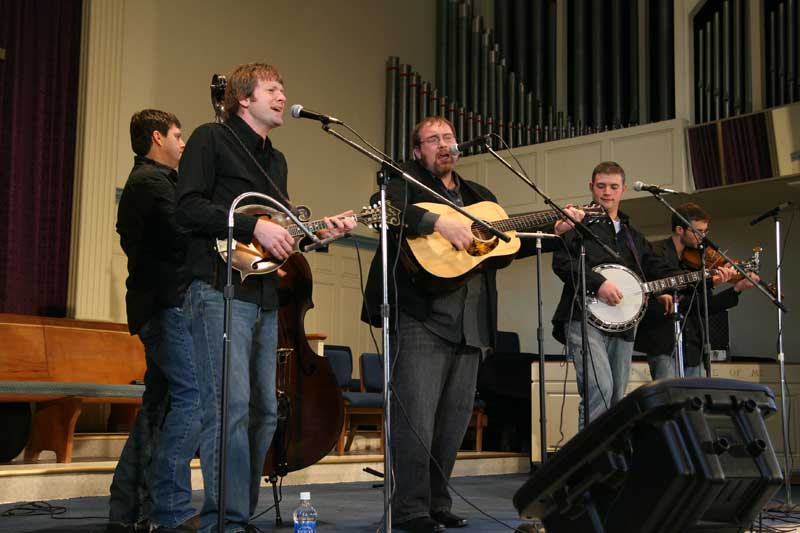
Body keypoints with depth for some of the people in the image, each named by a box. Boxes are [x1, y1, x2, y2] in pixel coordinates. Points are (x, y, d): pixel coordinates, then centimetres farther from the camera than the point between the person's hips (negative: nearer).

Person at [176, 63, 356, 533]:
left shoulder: (276, 160, 24)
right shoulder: (212, 138, 1)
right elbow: (188, 205, -12)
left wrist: (321, 229, 7)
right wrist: (254, 226, -17)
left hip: (264, 297, 8)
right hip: (221, 291, -8)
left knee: (264, 411, 7)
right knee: (230, 405, -15)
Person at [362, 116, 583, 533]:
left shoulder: (481, 196, 24)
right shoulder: (406, 184, 3)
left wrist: (555, 231, 16)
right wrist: (439, 223, -28)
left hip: (470, 323, 7)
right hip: (421, 318, -7)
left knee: (454, 420, 10)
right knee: (415, 417, -9)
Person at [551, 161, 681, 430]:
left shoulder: (634, 236, 26)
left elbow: (659, 270, 19)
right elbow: (562, 261, -9)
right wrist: (598, 283, -21)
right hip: (585, 318, -7)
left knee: (617, 396, 6)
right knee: (600, 387, -22)